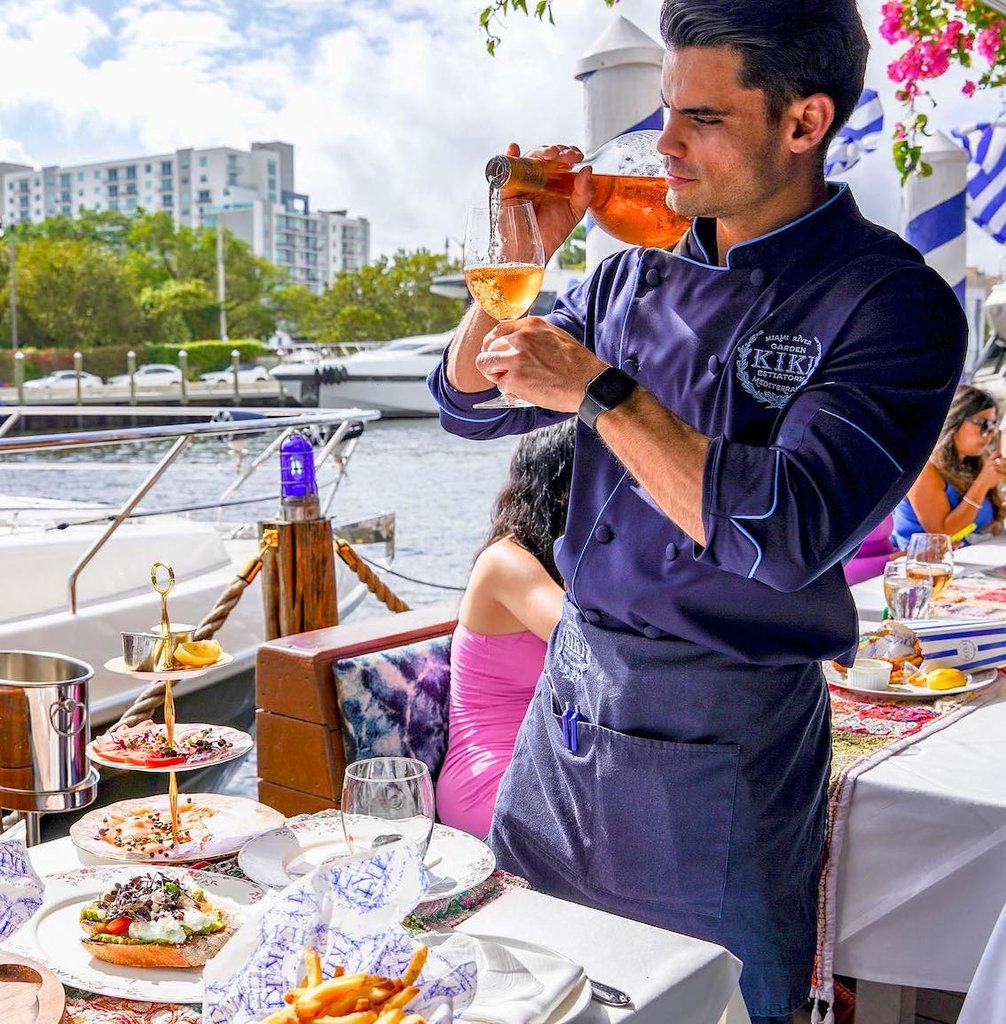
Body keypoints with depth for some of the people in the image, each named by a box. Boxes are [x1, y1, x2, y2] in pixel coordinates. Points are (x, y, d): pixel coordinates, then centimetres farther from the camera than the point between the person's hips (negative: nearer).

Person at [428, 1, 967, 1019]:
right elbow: (466, 403, 10)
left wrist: (600, 390, -22)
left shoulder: (889, 302, -14)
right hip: (569, 691, 6)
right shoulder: (639, 271, 5)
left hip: (721, 735, -5)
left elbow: (789, 534, -27)